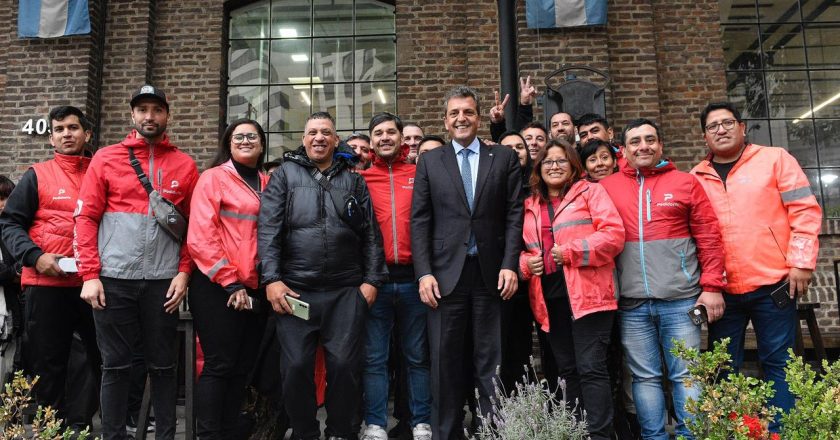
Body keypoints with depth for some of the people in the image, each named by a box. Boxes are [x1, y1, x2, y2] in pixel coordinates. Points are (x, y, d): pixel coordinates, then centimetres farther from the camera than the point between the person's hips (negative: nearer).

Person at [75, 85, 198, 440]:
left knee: (162, 365, 8)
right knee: (115, 365, 6)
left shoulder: (185, 165, 7)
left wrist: (184, 272, -4)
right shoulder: (105, 159, 6)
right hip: (113, 279, 0)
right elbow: (86, 217, 2)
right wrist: (89, 274, -6)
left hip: (163, 281, 1)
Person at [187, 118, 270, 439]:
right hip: (218, 287, -6)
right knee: (219, 365, -3)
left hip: (256, 289, 6)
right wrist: (229, 281, -15)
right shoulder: (214, 177, -2)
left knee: (243, 367, 11)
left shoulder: (267, 184, 14)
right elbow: (200, 236, -11)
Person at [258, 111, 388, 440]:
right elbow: (268, 229, -1)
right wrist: (271, 279, -10)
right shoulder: (285, 175, 8)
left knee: (345, 364, 1)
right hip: (295, 289, -1)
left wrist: (372, 279, 2)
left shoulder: (354, 180, 13)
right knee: (296, 366, 2)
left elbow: (371, 235, 10)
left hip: (347, 291, 1)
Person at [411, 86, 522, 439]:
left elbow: (514, 215, 3)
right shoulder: (430, 161, 10)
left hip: (491, 273, 0)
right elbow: (419, 221, 4)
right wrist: (424, 272, -6)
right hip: (445, 274, 1)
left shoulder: (505, 158, 8)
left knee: (491, 363, 7)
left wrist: (510, 264, -7)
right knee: (445, 363, 7)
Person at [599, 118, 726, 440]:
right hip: (631, 303, 1)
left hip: (681, 299, -1)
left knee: (686, 374, 3)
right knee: (645, 377, 7)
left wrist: (712, 286, 0)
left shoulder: (685, 182, 7)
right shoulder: (607, 187, 8)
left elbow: (709, 237, 6)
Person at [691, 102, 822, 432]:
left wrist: (801, 263, -8)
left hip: (772, 283, -3)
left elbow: (805, 210, -1)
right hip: (722, 290, 3)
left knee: (778, 362, 3)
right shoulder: (696, 177, 10)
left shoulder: (775, 159, 4)